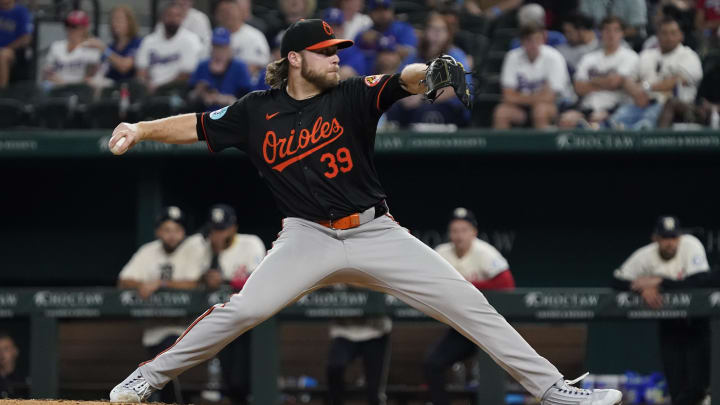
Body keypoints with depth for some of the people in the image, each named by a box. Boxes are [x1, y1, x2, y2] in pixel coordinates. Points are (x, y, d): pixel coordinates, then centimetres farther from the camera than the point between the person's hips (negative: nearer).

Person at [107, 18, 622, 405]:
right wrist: (141, 129, -4)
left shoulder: (353, 96, -1)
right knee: (242, 310, -19)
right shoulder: (257, 112, 4)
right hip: (308, 238, -1)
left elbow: (403, 80, -18)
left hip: (376, 233, 1)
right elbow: (197, 127, 10)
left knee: (466, 302, -7)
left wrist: (428, 74, -41)